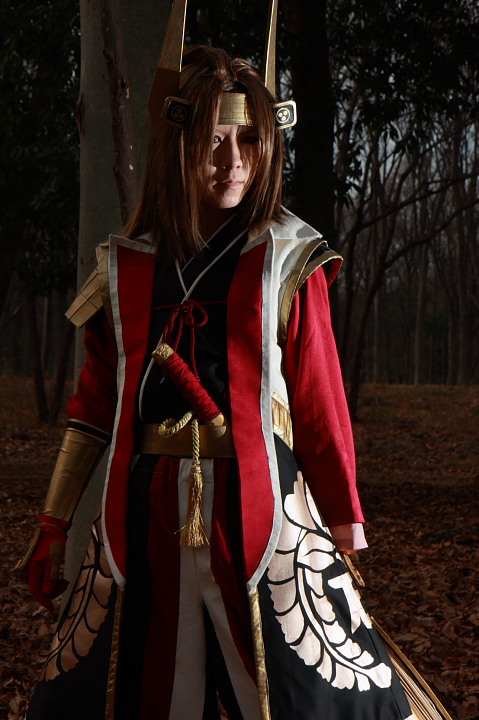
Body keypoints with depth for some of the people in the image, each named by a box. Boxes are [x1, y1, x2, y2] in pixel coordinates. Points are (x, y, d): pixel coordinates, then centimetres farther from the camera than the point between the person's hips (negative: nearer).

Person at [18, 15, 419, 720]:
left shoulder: (288, 264, 0)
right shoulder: (126, 268, 8)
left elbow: (320, 405, 1)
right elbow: (94, 405, 13)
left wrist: (346, 528, 1)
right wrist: (54, 525, 14)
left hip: (262, 511, -3)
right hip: (145, 517, 3)